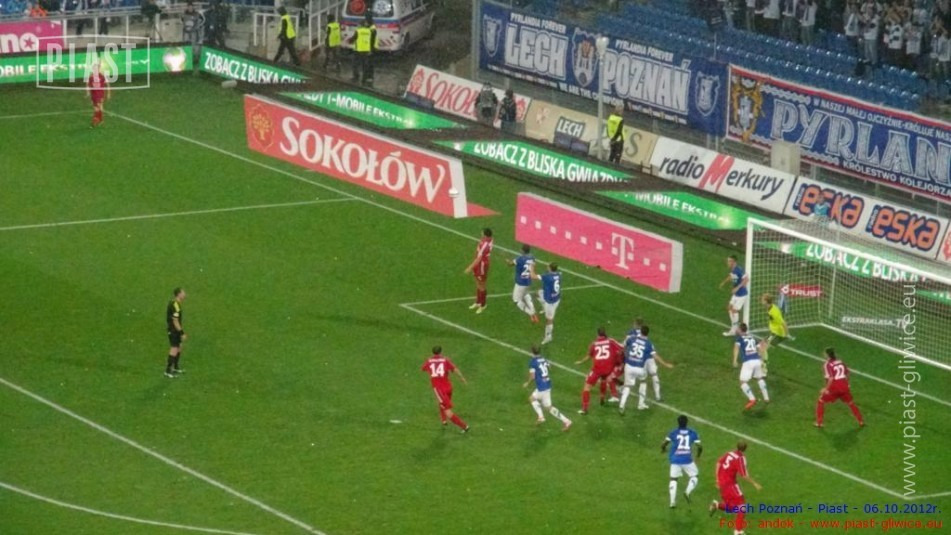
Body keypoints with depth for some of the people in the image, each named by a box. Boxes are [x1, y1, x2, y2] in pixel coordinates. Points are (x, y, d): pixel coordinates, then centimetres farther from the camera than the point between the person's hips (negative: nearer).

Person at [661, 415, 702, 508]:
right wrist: (698, 456, 20)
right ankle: (688, 492, -8)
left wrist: (663, 449, 18)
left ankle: (673, 502, 7)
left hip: (675, 460, 1)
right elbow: (700, 446, 0)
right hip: (687, 460, -1)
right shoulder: (692, 433, 2)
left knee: (673, 479, 13)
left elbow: (664, 444, -6)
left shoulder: (673, 433, 0)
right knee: (694, 476, 18)